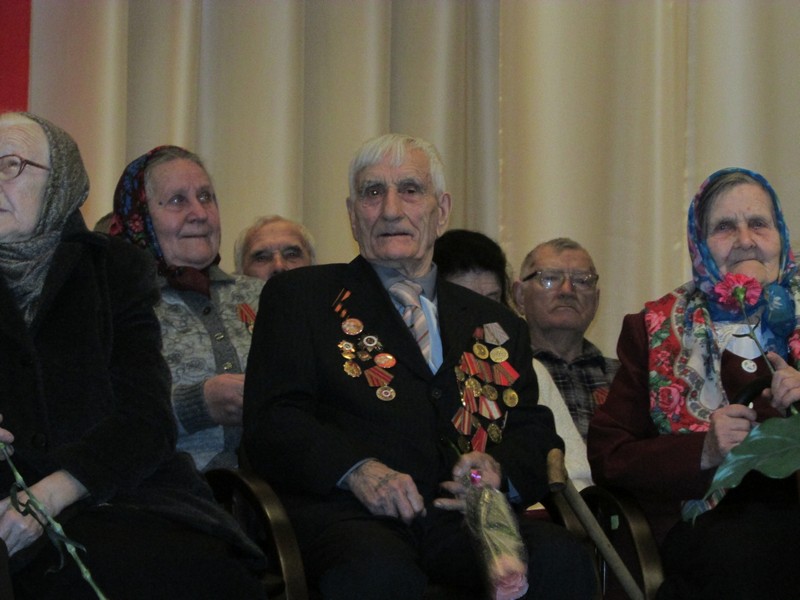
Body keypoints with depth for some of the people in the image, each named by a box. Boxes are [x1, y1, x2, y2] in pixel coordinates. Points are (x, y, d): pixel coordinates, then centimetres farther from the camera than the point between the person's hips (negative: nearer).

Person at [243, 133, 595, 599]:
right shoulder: (300, 296, 16)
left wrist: (498, 469, -7)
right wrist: (356, 469, -15)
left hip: (465, 513, 3)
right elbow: (269, 421, 4)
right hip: (347, 512, -3)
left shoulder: (496, 325, 26)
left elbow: (534, 432, 18)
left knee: (561, 560, -29)